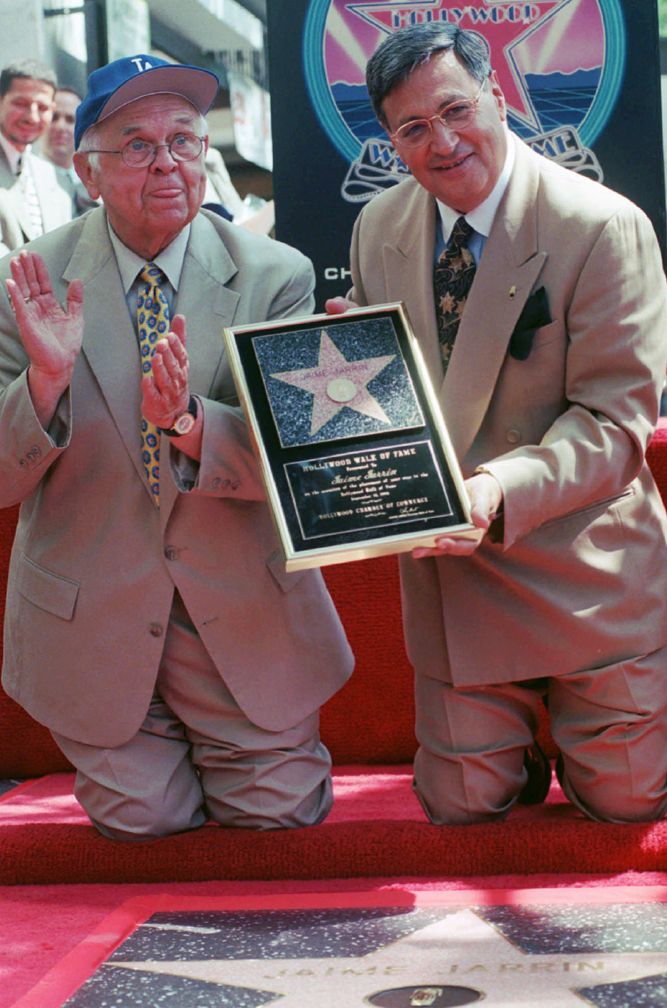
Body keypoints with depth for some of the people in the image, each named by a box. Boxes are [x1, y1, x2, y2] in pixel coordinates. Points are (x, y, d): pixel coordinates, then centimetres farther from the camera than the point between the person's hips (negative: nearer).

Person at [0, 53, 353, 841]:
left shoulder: (275, 278, -10)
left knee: (280, 813, 7)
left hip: (244, 617, 0)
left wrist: (191, 423, -35)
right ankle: (150, 737, 41)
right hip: (93, 620, 0)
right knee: (141, 820, 8)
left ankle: (228, 740, 39)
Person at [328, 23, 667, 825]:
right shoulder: (378, 227, 3)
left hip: (584, 577, -4)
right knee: (461, 806, 9)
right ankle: (514, 729, 41)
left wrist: (504, 488, -32)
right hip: (447, 573, 4)